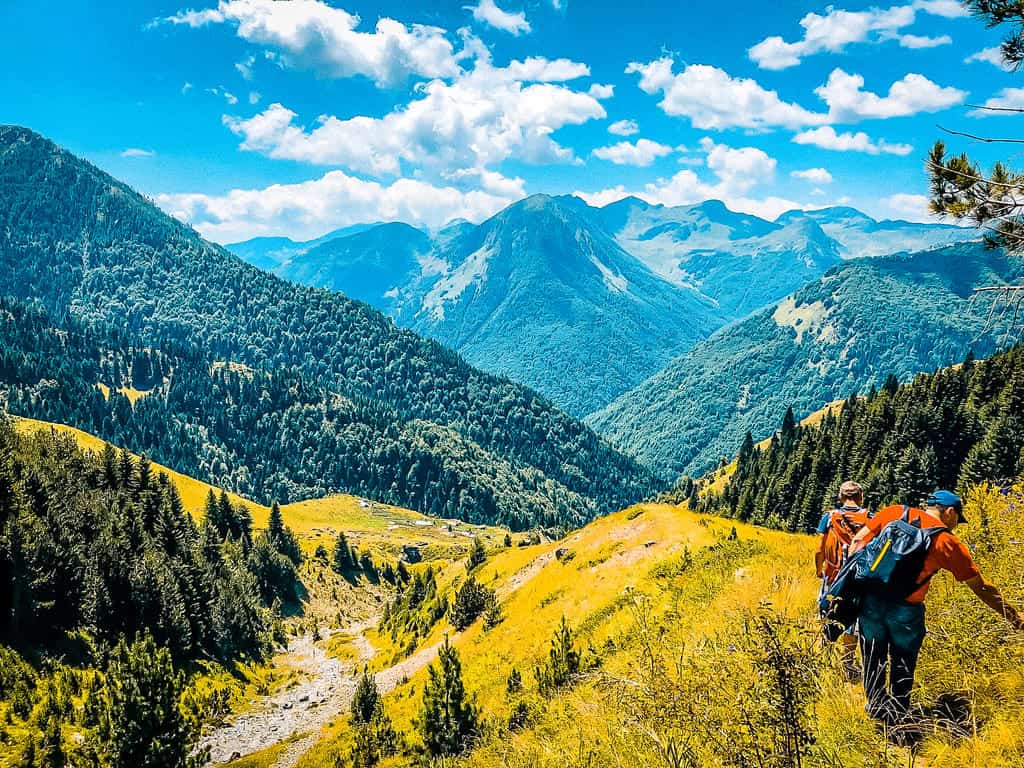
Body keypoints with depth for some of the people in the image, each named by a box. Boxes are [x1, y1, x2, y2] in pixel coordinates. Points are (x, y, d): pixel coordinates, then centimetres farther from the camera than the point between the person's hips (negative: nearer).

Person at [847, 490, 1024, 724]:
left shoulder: (893, 512, 7)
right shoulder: (949, 542, 2)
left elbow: (858, 541, 6)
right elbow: (981, 588, 9)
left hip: (870, 598, 2)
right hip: (906, 608, -2)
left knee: (873, 659, 19)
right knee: (902, 665, 18)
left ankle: (877, 709, 32)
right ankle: (898, 716, 29)